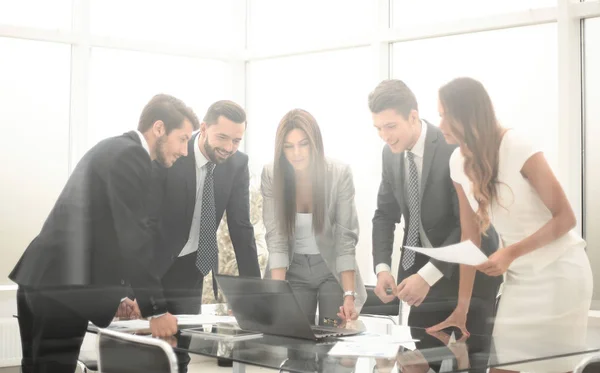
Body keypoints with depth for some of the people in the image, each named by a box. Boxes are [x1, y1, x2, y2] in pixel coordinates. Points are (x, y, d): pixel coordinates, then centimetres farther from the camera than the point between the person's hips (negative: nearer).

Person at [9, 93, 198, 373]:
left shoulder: (114, 149, 20)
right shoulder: (130, 156, -12)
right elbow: (135, 236, -18)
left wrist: (124, 295, 23)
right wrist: (156, 308, -15)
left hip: (41, 279, 10)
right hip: (61, 288, -10)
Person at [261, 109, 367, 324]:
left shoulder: (340, 174, -16)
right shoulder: (271, 176, -12)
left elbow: (346, 238, -16)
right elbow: (275, 238, -15)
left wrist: (349, 295, -25)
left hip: (332, 268, -1)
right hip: (293, 270, 1)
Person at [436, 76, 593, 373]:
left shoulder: (517, 148, -20)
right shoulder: (458, 162, -2)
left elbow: (565, 218, -17)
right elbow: (470, 236, 3)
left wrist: (511, 253, -27)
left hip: (558, 271, -5)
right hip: (518, 276, 6)